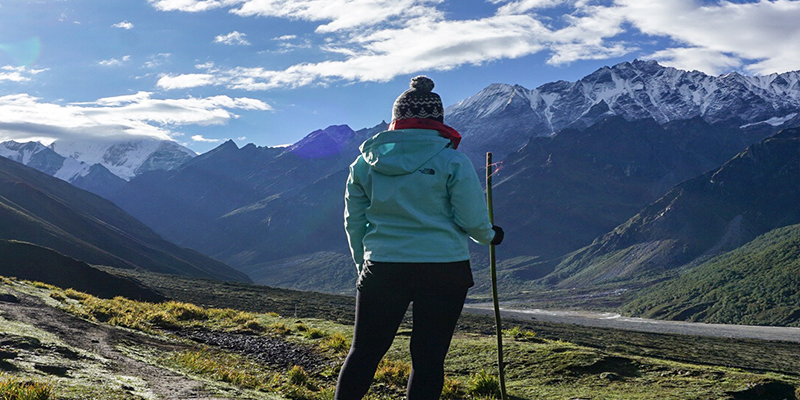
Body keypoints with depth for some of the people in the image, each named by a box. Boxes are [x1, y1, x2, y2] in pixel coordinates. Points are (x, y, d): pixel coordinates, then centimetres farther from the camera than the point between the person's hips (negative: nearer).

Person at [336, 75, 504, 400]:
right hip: (444, 269, -2)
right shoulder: (452, 161, -6)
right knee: (428, 358, 7)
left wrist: (362, 264, 22)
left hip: (382, 268, 2)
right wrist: (490, 236, 16)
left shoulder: (366, 161, 4)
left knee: (364, 351, 14)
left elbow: (354, 221, 8)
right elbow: (472, 220, -6)